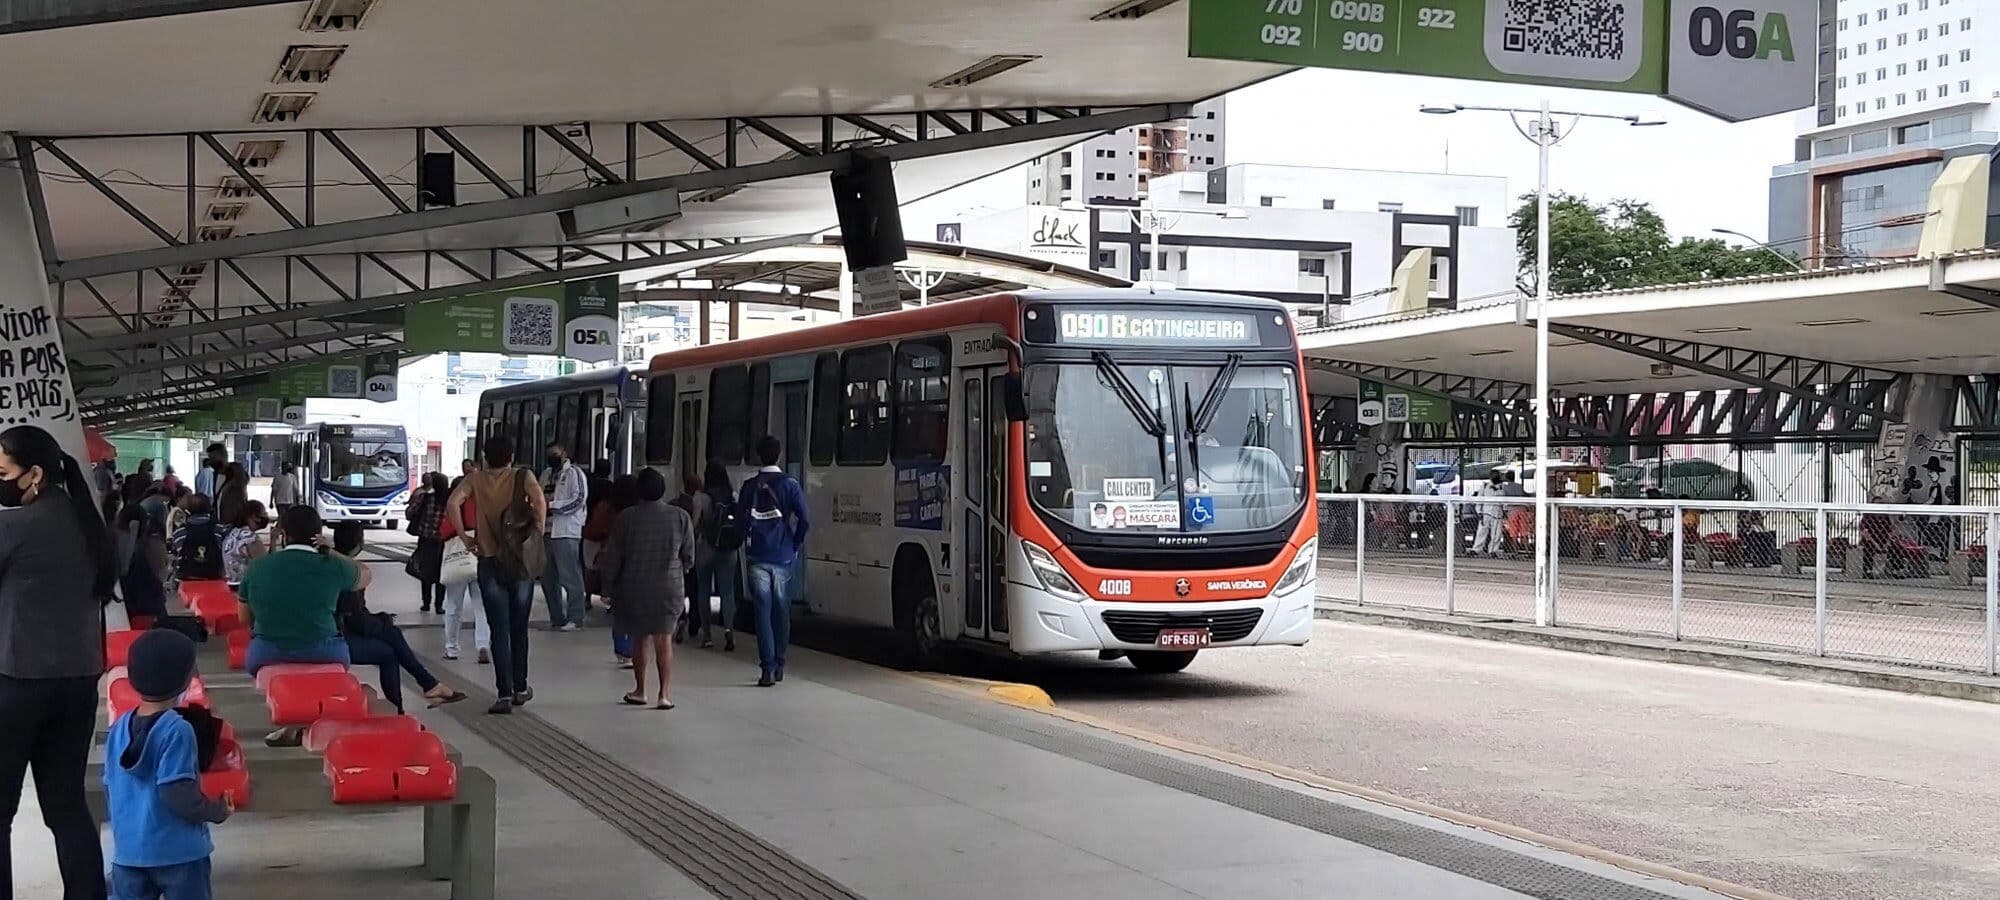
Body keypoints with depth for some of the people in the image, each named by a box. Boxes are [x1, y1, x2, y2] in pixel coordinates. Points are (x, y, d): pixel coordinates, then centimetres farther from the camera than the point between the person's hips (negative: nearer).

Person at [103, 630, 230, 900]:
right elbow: (178, 794, -20)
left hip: (128, 850, 6)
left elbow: (110, 789, 11)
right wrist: (218, 811, -4)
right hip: (179, 851, -5)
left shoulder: (119, 728, 4)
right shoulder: (177, 730, -16)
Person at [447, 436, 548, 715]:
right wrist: (539, 532, -8)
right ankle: (520, 688, 23)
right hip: (522, 563, 0)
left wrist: (464, 536, -4)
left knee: (499, 630, 1)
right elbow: (539, 500, -21)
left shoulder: (476, 479, 2)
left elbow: (453, 503, -13)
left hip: (490, 562, 0)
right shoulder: (522, 477, -2)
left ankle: (505, 693, -7)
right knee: (519, 628, 14)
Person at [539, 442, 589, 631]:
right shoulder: (546, 474, 20)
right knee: (548, 578, 9)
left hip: (566, 532, -8)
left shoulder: (574, 474, -2)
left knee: (570, 576, -8)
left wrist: (552, 505, -16)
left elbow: (579, 500, -12)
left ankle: (575, 618, -4)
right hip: (546, 531, 8)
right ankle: (556, 617, 17)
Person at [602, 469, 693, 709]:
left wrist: (610, 582, 11)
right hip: (669, 587, 0)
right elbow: (689, 556, 2)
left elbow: (613, 557, -4)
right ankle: (665, 693, -7)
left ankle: (640, 691, 21)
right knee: (664, 639, 4)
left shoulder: (626, 518, -9)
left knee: (639, 639, 14)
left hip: (633, 588, 0)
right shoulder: (680, 517, -5)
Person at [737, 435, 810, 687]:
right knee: (781, 611, 13)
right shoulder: (789, 484, -4)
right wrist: (796, 545, 3)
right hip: (783, 557, 0)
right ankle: (779, 665, 19)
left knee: (763, 611, -1)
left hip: (757, 558, 0)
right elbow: (804, 521, -10)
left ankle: (768, 668, -10)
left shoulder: (750, 486, 1)